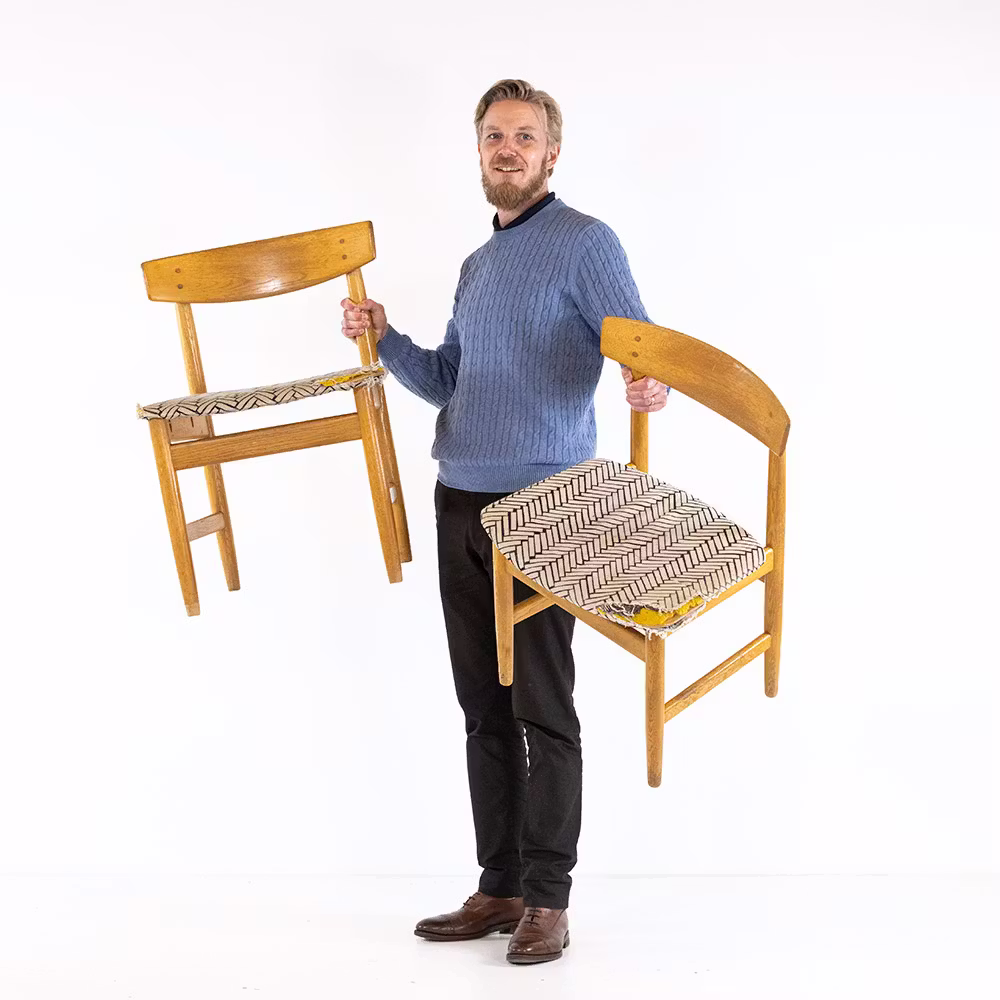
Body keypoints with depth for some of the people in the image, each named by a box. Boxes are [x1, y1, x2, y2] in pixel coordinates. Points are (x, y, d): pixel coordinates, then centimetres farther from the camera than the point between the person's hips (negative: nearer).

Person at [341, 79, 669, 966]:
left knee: (542, 710, -3)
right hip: (460, 504, 7)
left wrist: (653, 384, -34)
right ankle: (501, 887, 19)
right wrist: (384, 339, 8)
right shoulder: (477, 265, 21)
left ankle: (548, 898, 6)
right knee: (484, 709, 9)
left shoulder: (585, 243, -2)